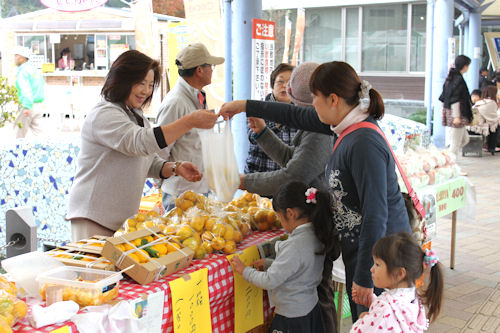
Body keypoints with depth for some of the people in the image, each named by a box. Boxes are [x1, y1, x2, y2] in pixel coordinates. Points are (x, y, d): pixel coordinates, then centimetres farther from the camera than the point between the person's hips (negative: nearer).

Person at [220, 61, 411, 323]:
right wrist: (245, 106, 24)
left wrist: (365, 278, -23)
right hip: (359, 248, 10)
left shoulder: (364, 144, -25)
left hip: (378, 253, -10)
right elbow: (298, 116, 17)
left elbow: (376, 215, -26)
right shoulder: (349, 126, 3)